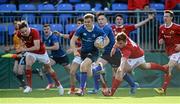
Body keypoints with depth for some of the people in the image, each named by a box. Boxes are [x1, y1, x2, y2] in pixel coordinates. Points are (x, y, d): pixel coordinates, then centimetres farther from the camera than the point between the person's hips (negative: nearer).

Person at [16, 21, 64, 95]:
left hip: (41, 52, -3)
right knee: (28, 64, -27)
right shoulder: (19, 35, -19)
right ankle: (29, 86, -21)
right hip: (30, 52, 3)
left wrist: (25, 49, -48)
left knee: (49, 69, 14)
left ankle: (58, 85, 35)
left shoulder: (34, 32, -35)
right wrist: (21, 49, -2)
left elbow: (37, 47, -43)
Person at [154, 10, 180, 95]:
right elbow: (161, 38, 17)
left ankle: (163, 89, -20)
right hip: (169, 52, 7)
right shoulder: (161, 28, 4)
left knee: (169, 68, -17)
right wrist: (161, 41, -6)